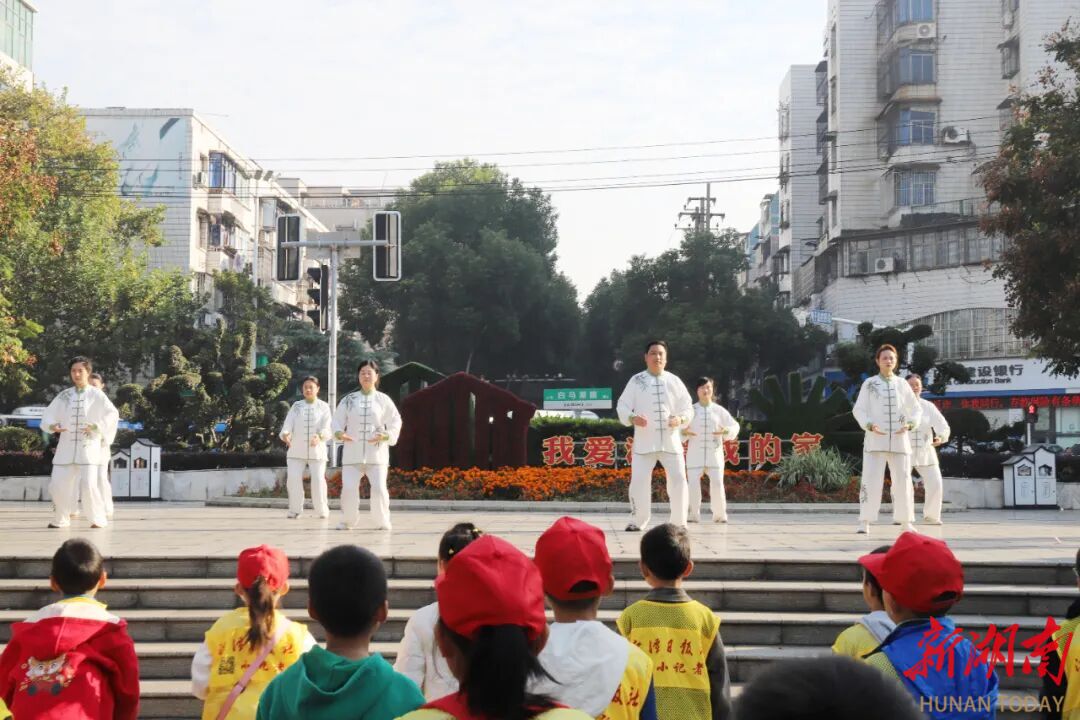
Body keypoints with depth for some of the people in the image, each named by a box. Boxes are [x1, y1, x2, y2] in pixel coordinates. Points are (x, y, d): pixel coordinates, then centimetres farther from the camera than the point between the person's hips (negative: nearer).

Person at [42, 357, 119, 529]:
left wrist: (96, 427, -19)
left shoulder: (97, 395, 0)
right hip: (66, 448, 4)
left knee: (89, 485, -16)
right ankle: (61, 519, 24)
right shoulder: (64, 396, 10)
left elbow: (113, 415, -5)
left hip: (88, 447, -4)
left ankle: (98, 519, 2)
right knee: (57, 485, 2)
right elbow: (47, 416, 10)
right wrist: (52, 426, -12)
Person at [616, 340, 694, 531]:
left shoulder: (674, 381, 6)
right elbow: (623, 405, 0)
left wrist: (681, 419, -14)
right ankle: (638, 521, 12)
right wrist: (632, 418, -21)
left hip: (670, 440, 1)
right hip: (644, 441, -1)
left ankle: (679, 522, 11)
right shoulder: (636, 381, 2)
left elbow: (688, 407, 8)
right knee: (639, 481, -4)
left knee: (678, 480, -2)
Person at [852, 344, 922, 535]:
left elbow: (916, 410, 14)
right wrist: (869, 425, -16)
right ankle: (864, 523, -5)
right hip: (876, 440, -2)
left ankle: (906, 522, 15)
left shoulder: (902, 385, 9)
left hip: (899, 440, 2)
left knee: (903, 480, 3)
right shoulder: (869, 384, 4)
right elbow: (859, 410, 2)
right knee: (871, 480, -10)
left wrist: (910, 425, -6)